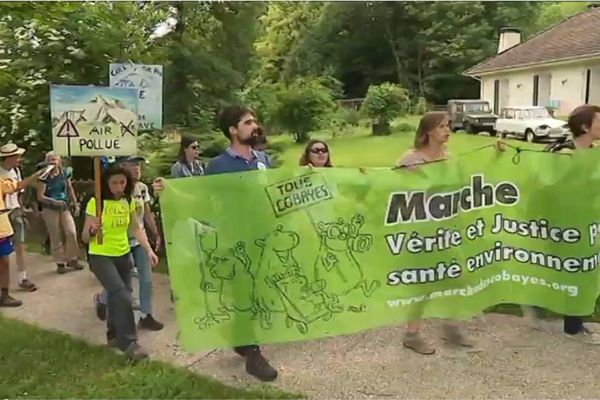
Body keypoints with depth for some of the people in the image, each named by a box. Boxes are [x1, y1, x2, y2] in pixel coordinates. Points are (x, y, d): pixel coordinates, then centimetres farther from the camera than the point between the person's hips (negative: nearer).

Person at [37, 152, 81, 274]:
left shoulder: (65, 173, 0)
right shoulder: (45, 177, -12)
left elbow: (70, 189, 11)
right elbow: (40, 196, -14)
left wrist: (76, 204, 9)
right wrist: (55, 201, -25)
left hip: (65, 208, 3)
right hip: (50, 209, -3)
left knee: (72, 232, -5)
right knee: (55, 237, 4)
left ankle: (72, 259, 11)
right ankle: (60, 262, 15)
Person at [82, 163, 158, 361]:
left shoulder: (129, 201, 0)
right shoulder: (96, 203, -16)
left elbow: (136, 229, 6)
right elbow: (85, 238, -13)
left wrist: (149, 250, -5)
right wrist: (92, 231, -36)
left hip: (123, 255, 6)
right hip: (100, 257, -5)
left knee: (118, 297, 13)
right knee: (122, 296, -17)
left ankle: (114, 335, 35)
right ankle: (129, 342, -6)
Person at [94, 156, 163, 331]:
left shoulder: (143, 188, 1)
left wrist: (156, 234, 5)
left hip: (140, 240, 5)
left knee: (146, 279, 4)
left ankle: (146, 316, 15)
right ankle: (101, 299, 38)